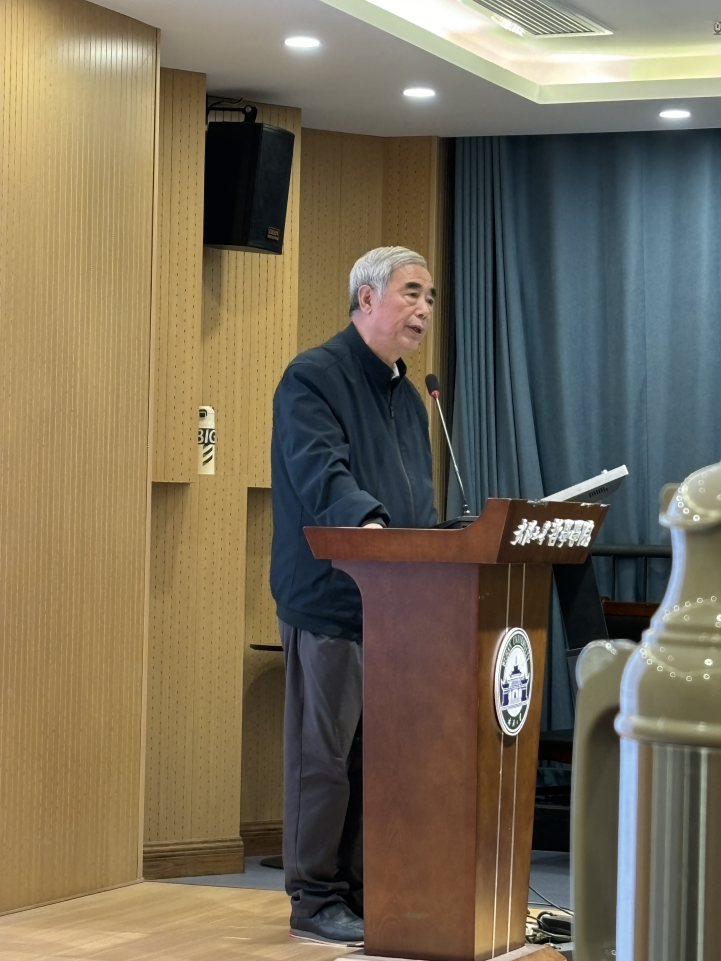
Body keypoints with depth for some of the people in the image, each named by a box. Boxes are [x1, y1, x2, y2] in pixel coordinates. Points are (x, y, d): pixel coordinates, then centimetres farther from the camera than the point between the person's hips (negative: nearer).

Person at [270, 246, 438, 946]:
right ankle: (316, 901, 4)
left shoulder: (408, 397, 20)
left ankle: (365, 889, 18)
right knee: (325, 751, -3)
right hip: (330, 597, -8)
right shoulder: (312, 377, -7)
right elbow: (322, 470, -23)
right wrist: (367, 522, -40)